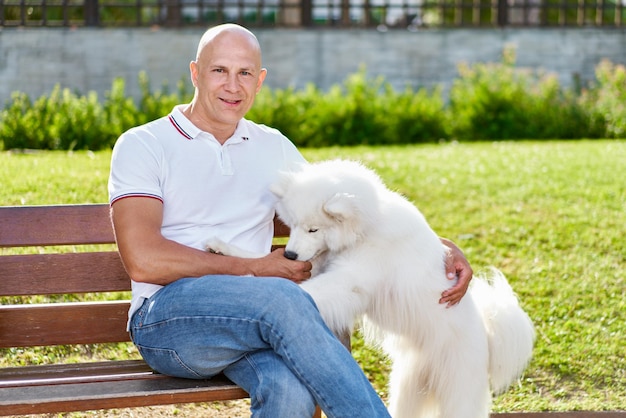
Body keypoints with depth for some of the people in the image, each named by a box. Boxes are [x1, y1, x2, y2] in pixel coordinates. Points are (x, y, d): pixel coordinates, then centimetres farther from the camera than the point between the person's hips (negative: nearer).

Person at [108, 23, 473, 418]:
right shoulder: (142, 145, 4)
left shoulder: (273, 147, 20)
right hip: (167, 317, -3)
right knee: (281, 297, -35)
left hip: (252, 318, 3)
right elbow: (143, 260, -9)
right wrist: (254, 269, -7)